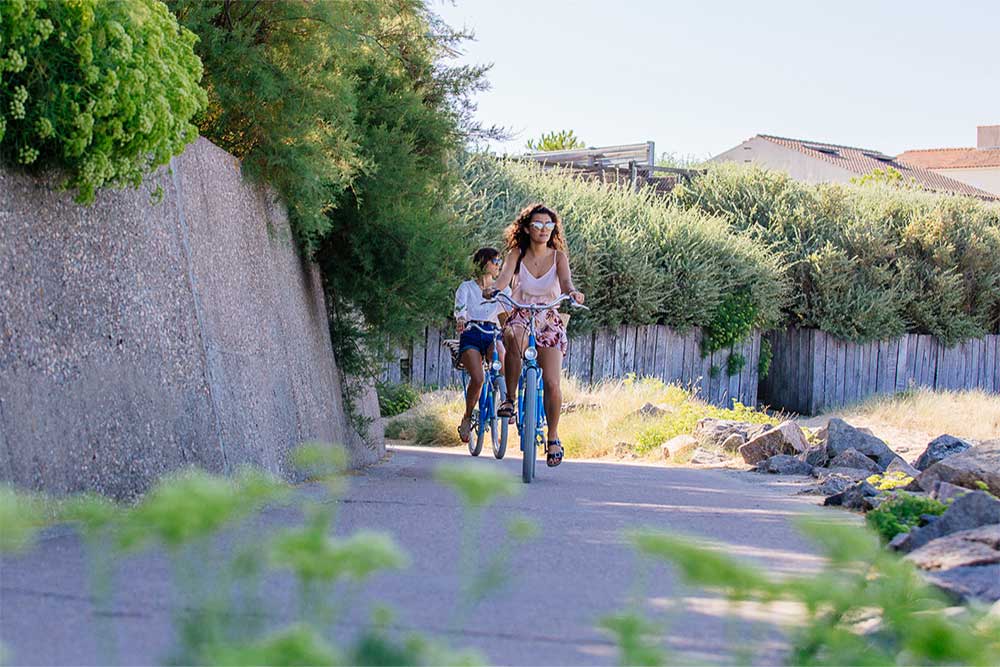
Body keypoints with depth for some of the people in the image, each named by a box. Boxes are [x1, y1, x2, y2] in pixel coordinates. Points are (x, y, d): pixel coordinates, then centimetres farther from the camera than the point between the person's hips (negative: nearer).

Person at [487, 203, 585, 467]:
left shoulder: (558, 257, 0)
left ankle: (553, 436, 6)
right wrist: (493, 290, -41)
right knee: (514, 337, -40)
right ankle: (509, 398, -25)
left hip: (549, 322, 1)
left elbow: (566, 281, -18)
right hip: (521, 317, -1)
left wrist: (572, 293, -42)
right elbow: (504, 276, -18)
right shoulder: (516, 254, -1)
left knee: (551, 383, -14)